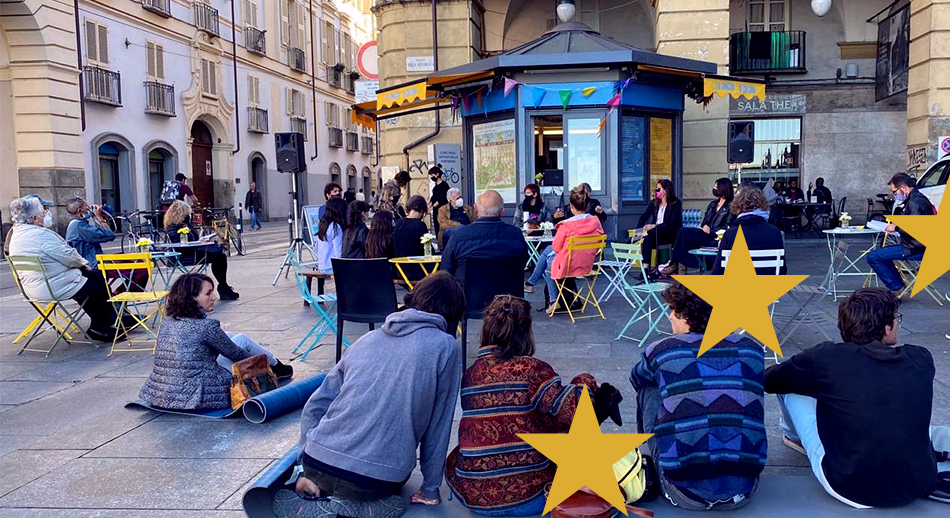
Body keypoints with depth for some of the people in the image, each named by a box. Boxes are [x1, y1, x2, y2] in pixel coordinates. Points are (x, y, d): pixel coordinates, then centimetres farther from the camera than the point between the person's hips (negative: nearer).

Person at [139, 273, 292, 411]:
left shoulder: (167, 321, 3)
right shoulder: (205, 326, -20)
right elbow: (235, 353, -5)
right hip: (197, 398, -7)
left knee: (228, 337, 20)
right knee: (242, 339, 10)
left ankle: (274, 363, 40)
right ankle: (274, 365, 36)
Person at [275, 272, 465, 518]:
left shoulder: (367, 339, 13)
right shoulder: (446, 347, 0)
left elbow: (314, 406, 13)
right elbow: (439, 425, 3)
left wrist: (309, 467, 18)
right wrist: (430, 489, 13)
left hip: (315, 463, 4)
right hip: (378, 477, -4)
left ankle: (314, 486, 6)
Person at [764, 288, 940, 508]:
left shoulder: (826, 358, -15)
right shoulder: (922, 360, -4)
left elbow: (767, 380, 1)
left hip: (851, 490, -3)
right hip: (919, 487, 4)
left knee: (789, 385, 8)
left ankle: (795, 436, 40)